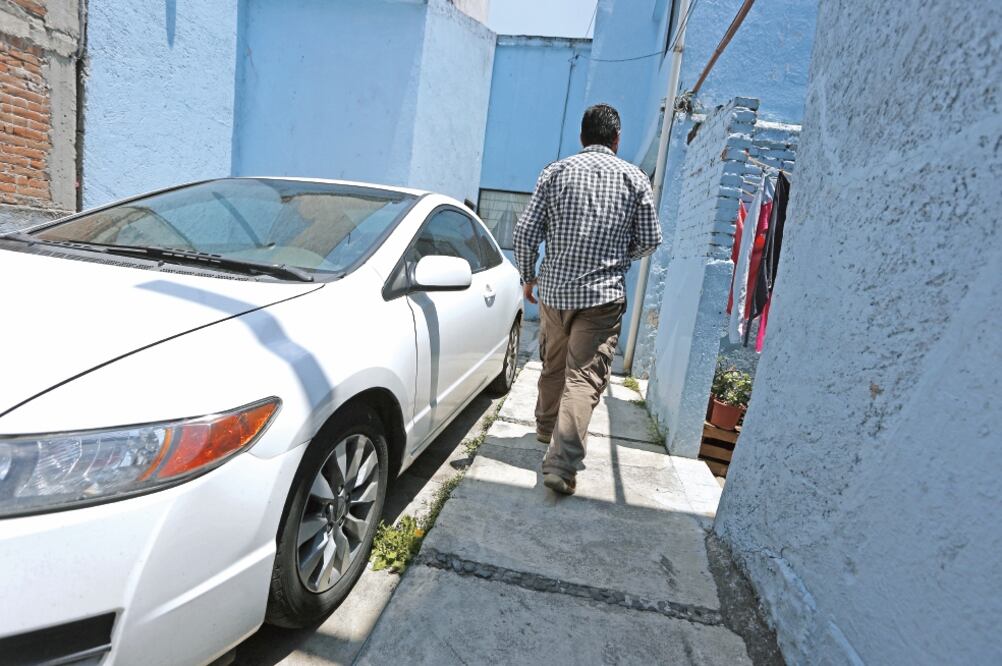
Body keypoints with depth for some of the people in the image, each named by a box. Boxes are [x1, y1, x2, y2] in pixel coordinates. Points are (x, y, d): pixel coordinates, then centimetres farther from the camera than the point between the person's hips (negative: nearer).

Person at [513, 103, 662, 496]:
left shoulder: (556, 172, 5)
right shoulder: (635, 178, 4)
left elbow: (525, 232, 0)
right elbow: (650, 240, 6)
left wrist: (528, 276, 13)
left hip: (554, 289, 3)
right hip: (604, 294, -2)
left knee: (553, 366, 20)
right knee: (585, 377, -4)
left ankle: (547, 429, 39)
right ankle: (561, 463, -13)